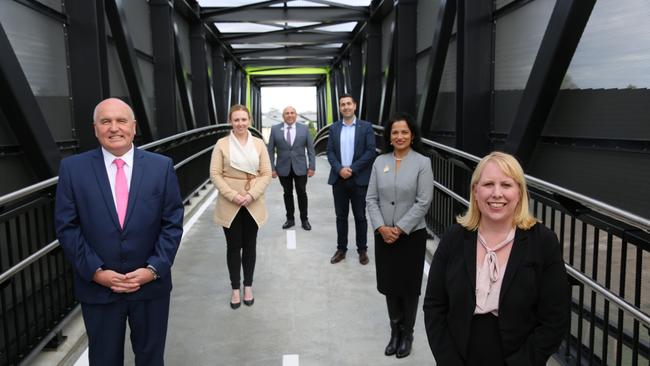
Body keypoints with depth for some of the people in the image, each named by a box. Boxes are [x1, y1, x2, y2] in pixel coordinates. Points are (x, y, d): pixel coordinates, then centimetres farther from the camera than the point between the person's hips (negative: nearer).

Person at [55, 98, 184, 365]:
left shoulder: (162, 166, -4)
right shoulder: (73, 168, -4)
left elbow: (173, 223, -4)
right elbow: (67, 227, -4)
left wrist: (154, 269, -13)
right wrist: (95, 271, -12)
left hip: (151, 284, 1)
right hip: (97, 287, 0)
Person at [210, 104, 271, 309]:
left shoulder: (259, 144, 2)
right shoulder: (222, 144, -2)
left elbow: (266, 173, -1)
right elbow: (215, 174, -5)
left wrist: (251, 195, -14)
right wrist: (233, 195, -16)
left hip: (253, 204, 1)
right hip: (229, 205, -1)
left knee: (249, 246, 11)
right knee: (233, 247, 7)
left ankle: (248, 286, 27)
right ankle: (235, 288, 21)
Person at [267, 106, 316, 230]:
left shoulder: (304, 128, 1)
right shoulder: (275, 129, 0)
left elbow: (310, 149, 2)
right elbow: (271, 150, 1)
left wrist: (312, 167, -4)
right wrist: (272, 168, -5)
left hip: (300, 167, 0)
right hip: (283, 168, 0)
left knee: (302, 193, 5)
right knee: (287, 193, 9)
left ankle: (304, 219, 17)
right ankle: (290, 219, 20)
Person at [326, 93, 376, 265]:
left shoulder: (366, 126, 0)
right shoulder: (334, 127, 8)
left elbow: (370, 151, -7)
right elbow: (330, 151, 3)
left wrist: (352, 169, -14)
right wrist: (339, 169, -13)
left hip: (359, 179, -2)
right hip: (339, 178, 2)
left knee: (360, 216, 6)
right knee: (341, 216, 9)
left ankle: (362, 250, 18)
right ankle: (341, 249, 19)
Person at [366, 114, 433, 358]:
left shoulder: (422, 162, -7)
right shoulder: (380, 162, 2)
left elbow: (423, 202, -12)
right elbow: (371, 198, 1)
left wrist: (400, 229, -14)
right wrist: (381, 227, -11)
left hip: (412, 235, -3)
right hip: (383, 235, 3)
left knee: (409, 286, 9)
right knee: (389, 284, 11)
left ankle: (407, 334, 28)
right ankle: (395, 331, 30)